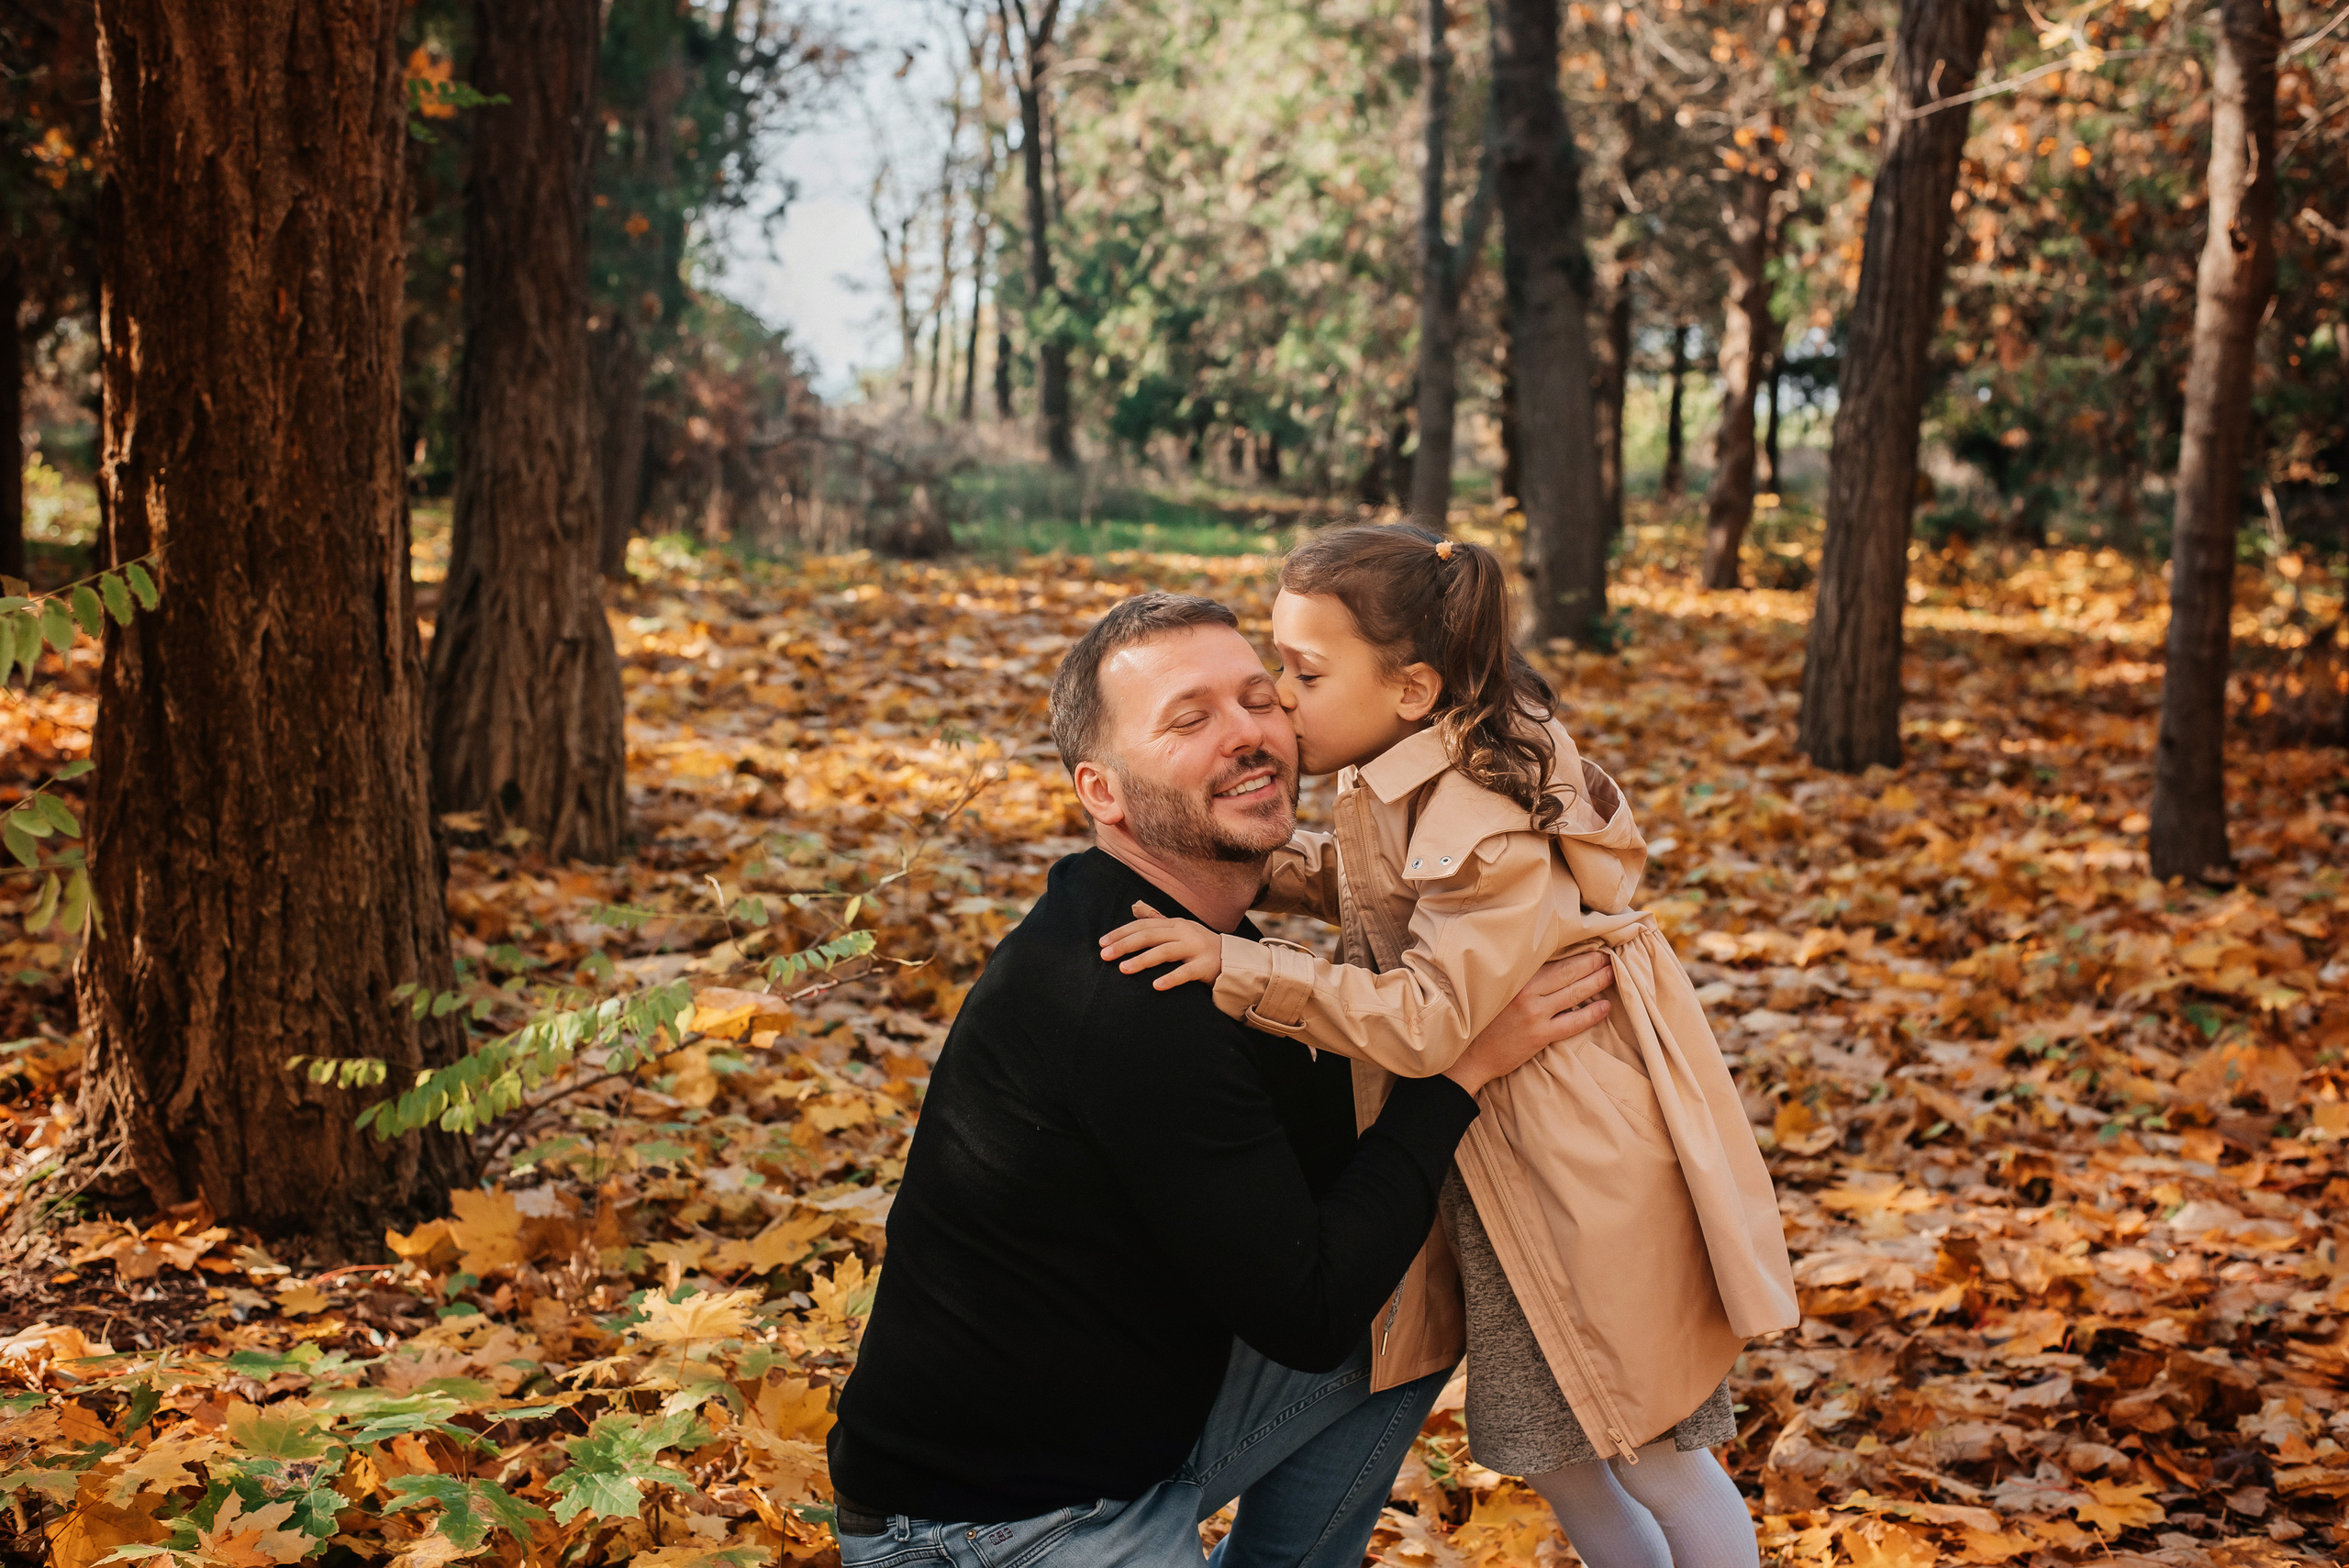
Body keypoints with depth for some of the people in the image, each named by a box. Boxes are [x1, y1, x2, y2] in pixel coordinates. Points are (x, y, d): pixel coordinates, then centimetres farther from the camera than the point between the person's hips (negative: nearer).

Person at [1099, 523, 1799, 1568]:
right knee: (1545, 1451, 20)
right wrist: (1262, 868, -4)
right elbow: (1384, 888, 14)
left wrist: (1240, 967, -37)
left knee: (1655, 1461, 7)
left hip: (1585, 1154, -9)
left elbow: (1423, 1017, -33)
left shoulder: (1483, 830, -29)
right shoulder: (1401, 770, -1)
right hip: (1503, 1165, 9)